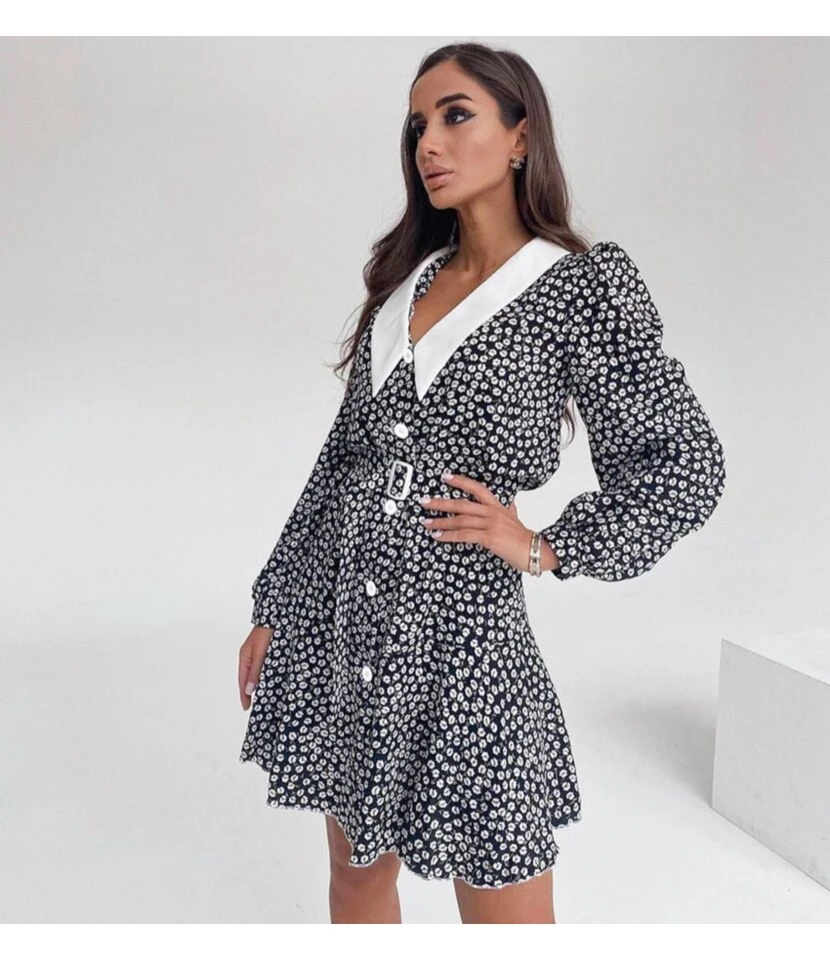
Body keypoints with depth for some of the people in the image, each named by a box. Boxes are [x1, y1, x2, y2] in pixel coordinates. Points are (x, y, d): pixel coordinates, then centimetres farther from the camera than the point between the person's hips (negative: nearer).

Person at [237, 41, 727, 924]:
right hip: (337, 619, 6)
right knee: (356, 871, 20)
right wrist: (274, 610, 13)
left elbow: (687, 464, -4)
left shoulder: (581, 287, -6)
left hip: (460, 623, -5)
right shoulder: (405, 278, 10)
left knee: (507, 914, 6)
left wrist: (544, 547, -12)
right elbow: (345, 453, 12)